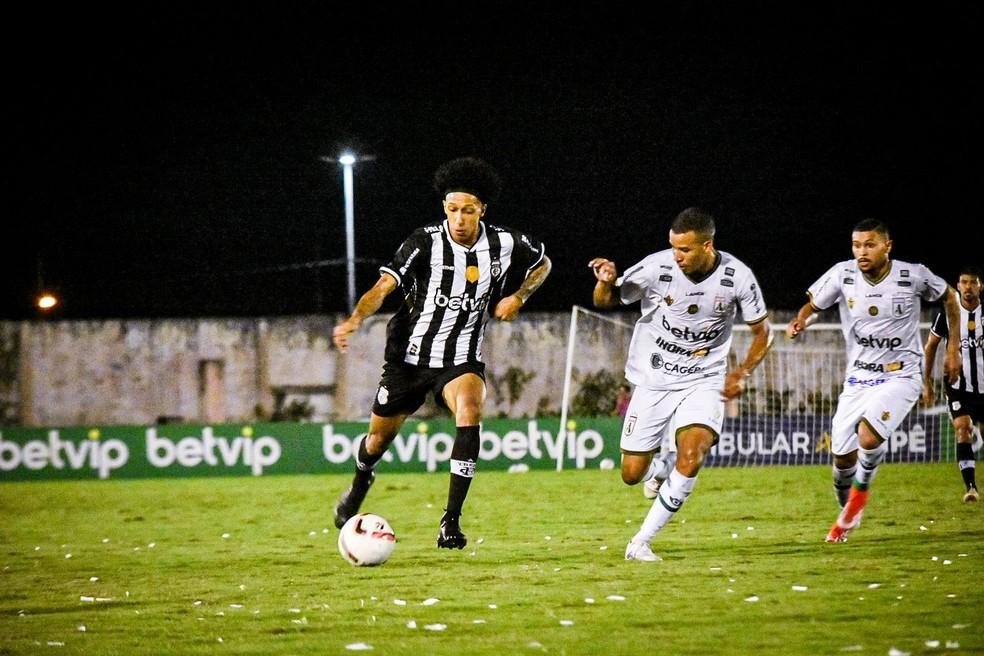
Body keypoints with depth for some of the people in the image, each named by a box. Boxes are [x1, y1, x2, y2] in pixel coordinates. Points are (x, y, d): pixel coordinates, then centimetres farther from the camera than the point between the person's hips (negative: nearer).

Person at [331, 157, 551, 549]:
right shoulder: (426, 243, -16)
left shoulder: (506, 245, -7)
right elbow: (384, 286, -24)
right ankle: (358, 488, 49)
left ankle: (451, 521, -26)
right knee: (380, 435, 11)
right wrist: (356, 320, -41)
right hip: (410, 354, 0)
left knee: (469, 409, -30)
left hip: (461, 359, 0)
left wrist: (518, 296, -3)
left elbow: (543, 264, 15)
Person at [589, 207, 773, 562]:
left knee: (691, 456, -25)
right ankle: (659, 463, 40)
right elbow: (606, 301, -1)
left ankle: (641, 542, -13)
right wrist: (606, 281, -25)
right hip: (654, 382, 1)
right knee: (632, 474, 1)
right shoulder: (657, 267, -16)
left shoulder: (737, 277, -13)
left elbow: (762, 332, 3)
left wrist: (742, 373, -12)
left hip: (703, 382, -1)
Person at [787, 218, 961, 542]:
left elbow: (948, 297, 7)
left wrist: (954, 346, 7)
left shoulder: (913, 276, -12)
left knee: (868, 436, -28)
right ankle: (848, 514, 33)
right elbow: (812, 303, 4)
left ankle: (862, 487, 4)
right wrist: (800, 320, -20)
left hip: (900, 376, -3)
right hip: (858, 379, 3)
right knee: (842, 456, 3)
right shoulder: (842, 274, -8)